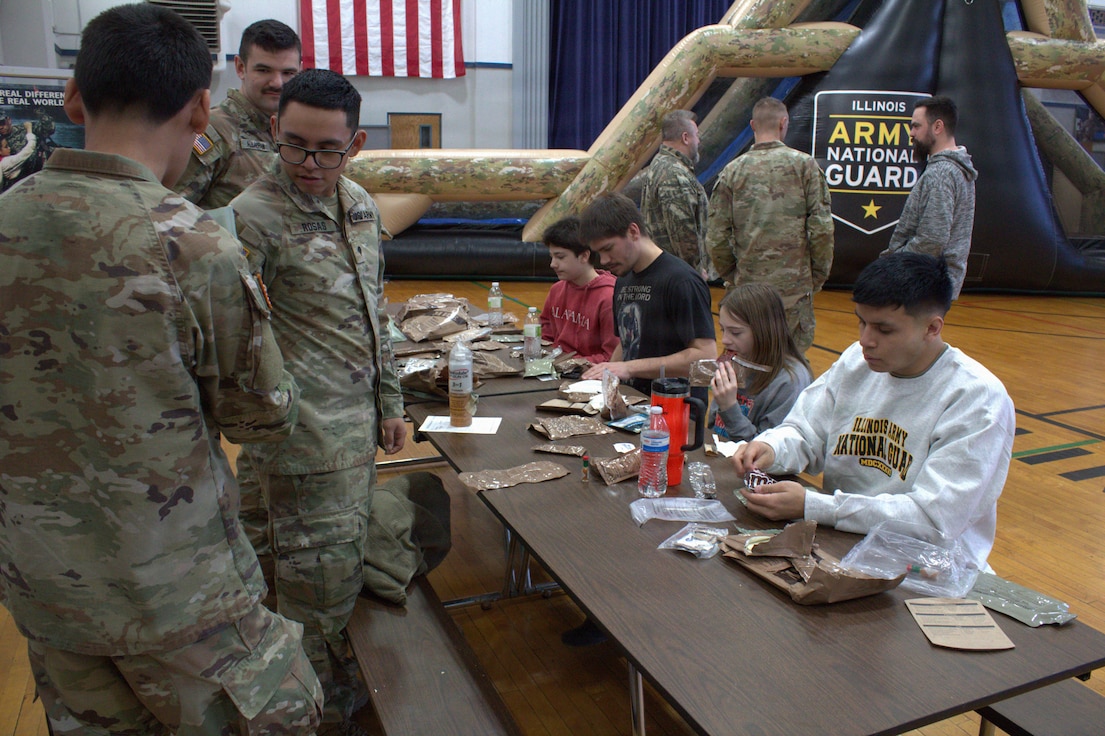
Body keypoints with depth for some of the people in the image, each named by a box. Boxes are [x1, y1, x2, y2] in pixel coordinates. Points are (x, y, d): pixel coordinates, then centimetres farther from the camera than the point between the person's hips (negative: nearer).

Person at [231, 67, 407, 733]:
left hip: (359, 422, 7)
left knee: (348, 560, 21)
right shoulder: (252, 217, -15)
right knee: (319, 577, 6)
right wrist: (260, 435, -29)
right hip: (307, 433, -7)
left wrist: (390, 402, 15)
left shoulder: (361, 205, 8)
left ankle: (341, 677, 42)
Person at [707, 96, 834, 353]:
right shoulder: (804, 164, -2)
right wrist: (818, 275, 5)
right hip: (794, 286, -2)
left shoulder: (732, 171, 2)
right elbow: (821, 228, -8)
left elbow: (716, 239, -1)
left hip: (748, 287, 2)